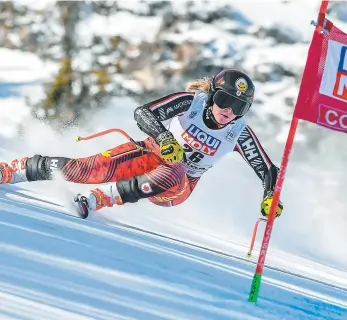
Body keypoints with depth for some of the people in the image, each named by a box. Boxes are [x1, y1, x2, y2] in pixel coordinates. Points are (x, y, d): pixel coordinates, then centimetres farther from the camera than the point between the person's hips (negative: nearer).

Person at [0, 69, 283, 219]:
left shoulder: (239, 133, -13)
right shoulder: (191, 102, -17)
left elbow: (268, 170, -6)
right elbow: (143, 112, -22)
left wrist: (270, 197, -25)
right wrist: (162, 136, -40)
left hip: (179, 187, 0)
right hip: (153, 155, 0)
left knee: (171, 176, -39)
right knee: (89, 169, -20)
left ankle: (97, 199, -37)